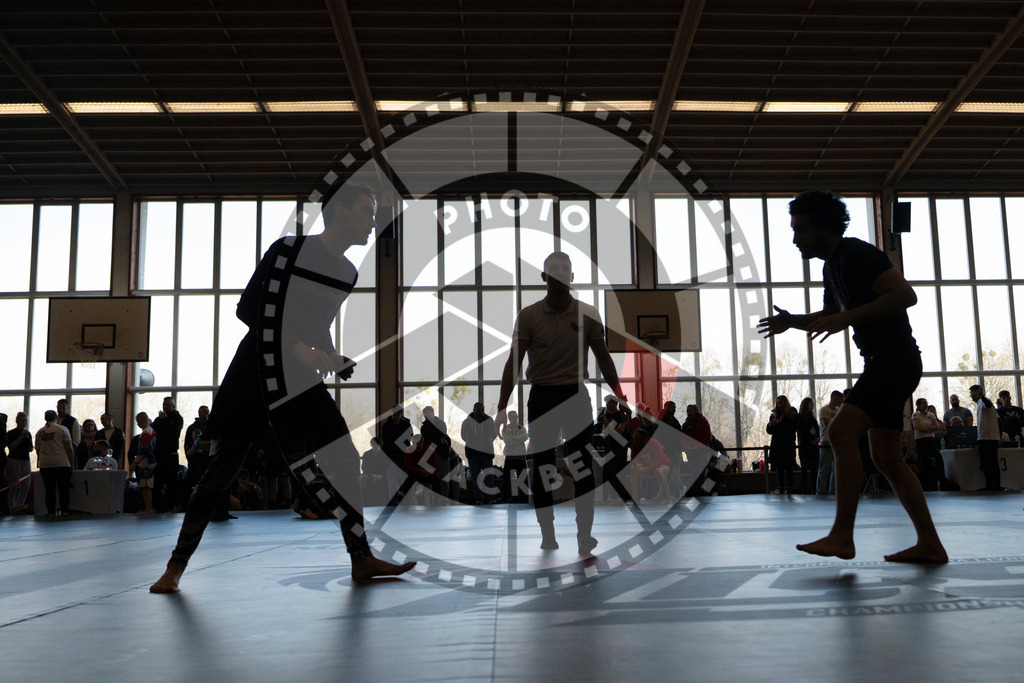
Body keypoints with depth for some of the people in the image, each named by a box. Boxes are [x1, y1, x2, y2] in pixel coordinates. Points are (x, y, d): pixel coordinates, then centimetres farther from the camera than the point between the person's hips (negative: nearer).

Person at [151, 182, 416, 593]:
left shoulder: (347, 272, 9)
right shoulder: (287, 250, -10)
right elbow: (247, 309, -12)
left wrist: (332, 358, 0)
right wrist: (296, 348, -22)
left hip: (302, 379, 5)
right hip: (254, 373, -5)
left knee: (345, 462, -5)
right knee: (221, 471, -2)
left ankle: (361, 559, 4)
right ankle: (177, 565, 13)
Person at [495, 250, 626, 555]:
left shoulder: (587, 314, 3)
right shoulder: (528, 316, 0)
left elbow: (603, 357, 10)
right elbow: (514, 362, -2)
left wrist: (620, 396, 5)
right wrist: (502, 407, -7)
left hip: (576, 395, 0)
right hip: (541, 397, 0)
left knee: (582, 467, -5)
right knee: (541, 468, 3)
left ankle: (585, 535, 0)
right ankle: (547, 535, 14)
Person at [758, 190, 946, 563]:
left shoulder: (858, 255, -13)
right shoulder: (832, 267, 17)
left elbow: (906, 294, -24)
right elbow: (830, 316, 31)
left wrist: (847, 317, -28)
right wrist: (792, 321, 13)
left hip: (896, 360, -10)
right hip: (881, 363, 11)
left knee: (841, 430, -22)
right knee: (886, 458, 10)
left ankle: (842, 535, -19)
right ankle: (930, 544, 16)